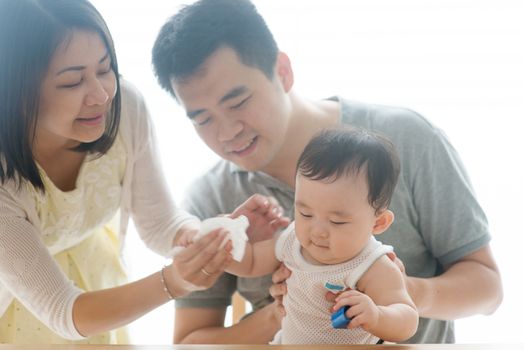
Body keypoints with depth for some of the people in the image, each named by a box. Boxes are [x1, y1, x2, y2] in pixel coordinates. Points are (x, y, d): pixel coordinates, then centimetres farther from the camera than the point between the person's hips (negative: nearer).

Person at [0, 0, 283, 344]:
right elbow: (63, 311, -33)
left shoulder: (126, 106, -26)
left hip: (94, 273, 3)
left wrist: (228, 232, -36)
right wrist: (172, 282, -47)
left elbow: (159, 225, -15)